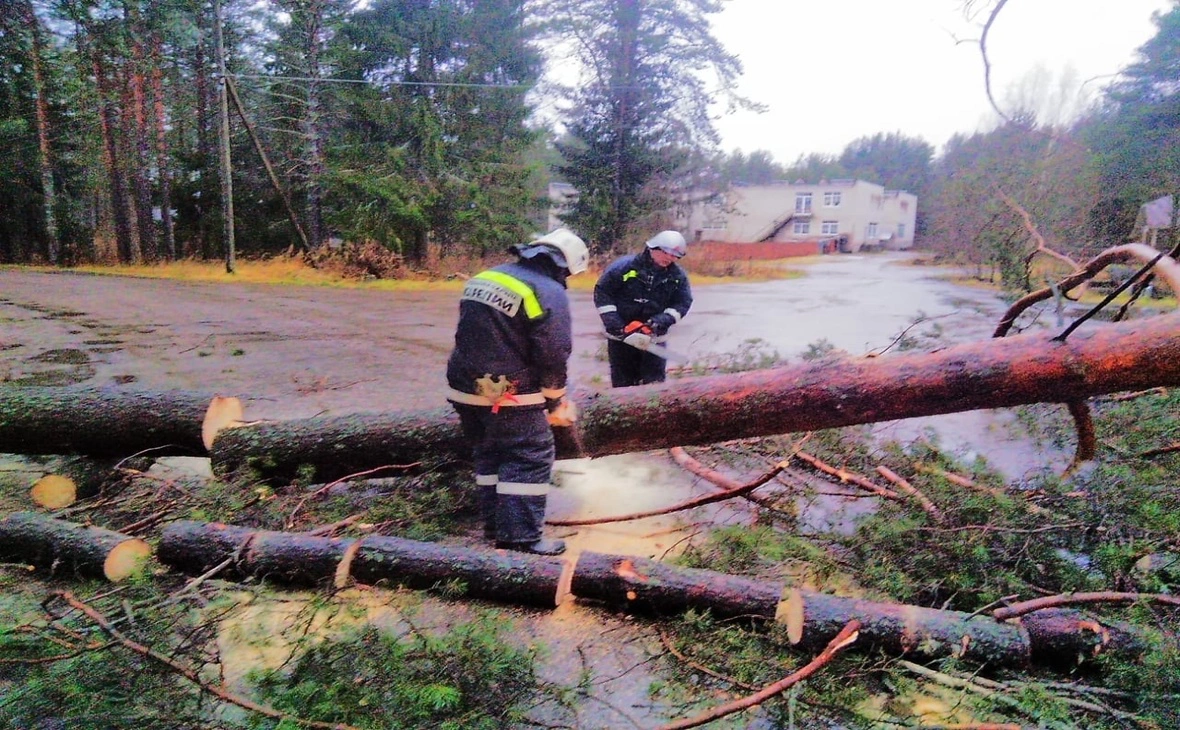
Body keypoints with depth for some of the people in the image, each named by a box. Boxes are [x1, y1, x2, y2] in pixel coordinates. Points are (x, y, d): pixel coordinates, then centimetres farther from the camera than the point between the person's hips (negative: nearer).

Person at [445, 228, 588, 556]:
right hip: (509, 396, -8)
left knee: (488, 455, 19)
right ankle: (522, 538, 1)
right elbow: (553, 355, -12)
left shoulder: (485, 277, 12)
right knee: (531, 458, 2)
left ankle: (495, 528, 27)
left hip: (465, 387, 8)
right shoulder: (549, 292, -11)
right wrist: (555, 401, 1)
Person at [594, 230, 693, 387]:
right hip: (621, 336, -2)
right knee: (623, 383, 8)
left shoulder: (677, 276, -4)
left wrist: (664, 320, -18)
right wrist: (613, 323, -16)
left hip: (655, 337, 2)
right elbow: (602, 292, -9)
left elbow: (683, 303, 1)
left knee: (655, 383, 3)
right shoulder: (624, 266, -12)